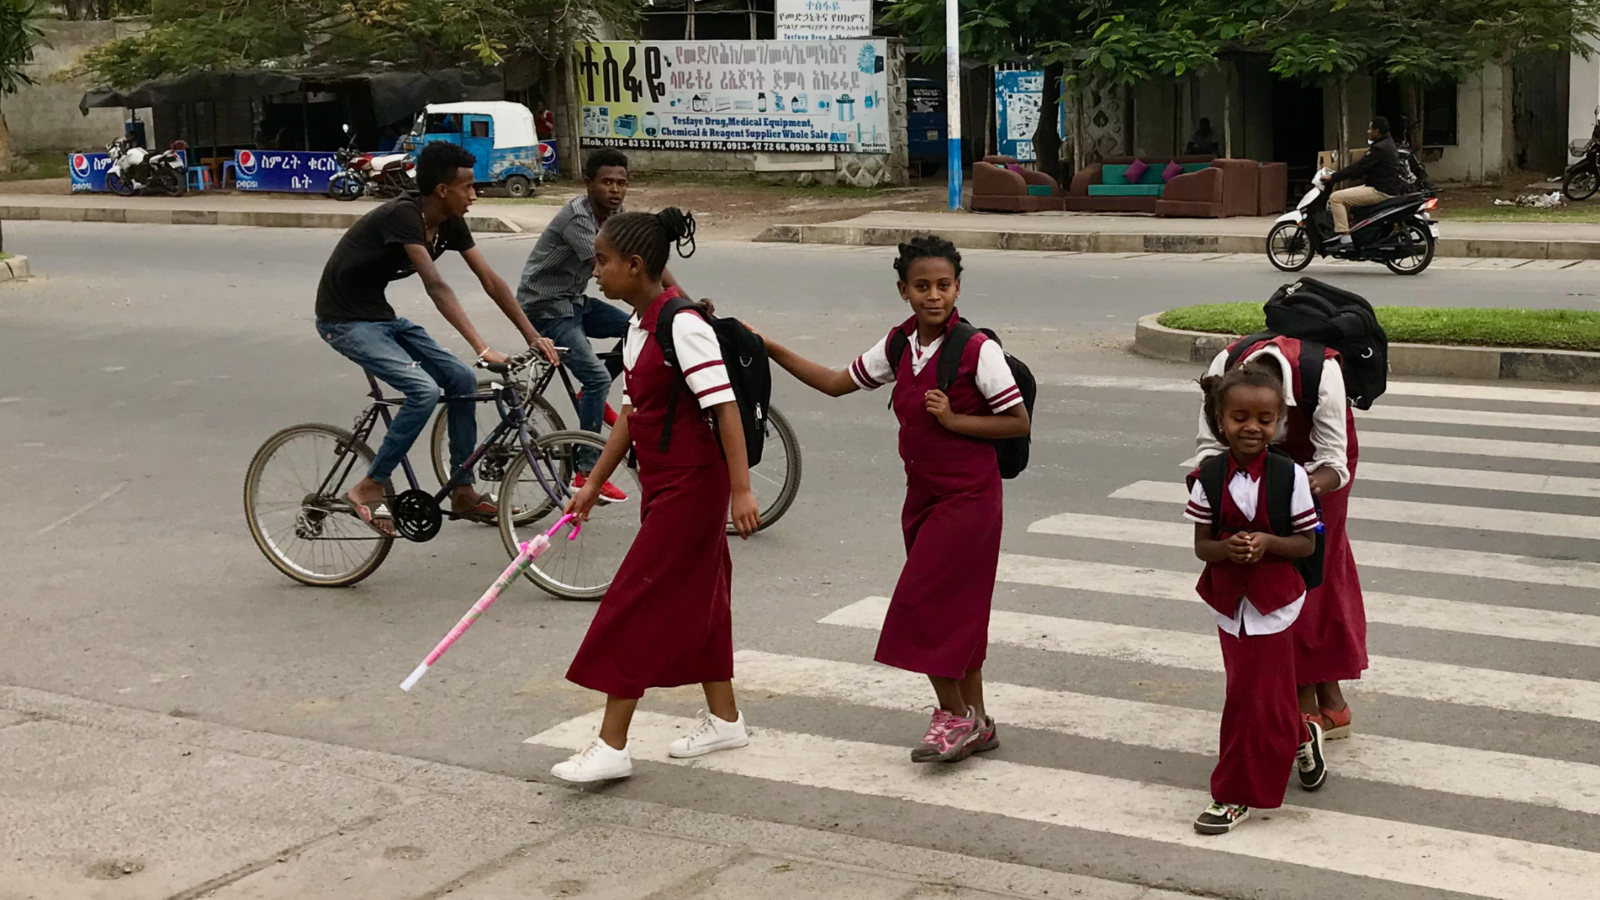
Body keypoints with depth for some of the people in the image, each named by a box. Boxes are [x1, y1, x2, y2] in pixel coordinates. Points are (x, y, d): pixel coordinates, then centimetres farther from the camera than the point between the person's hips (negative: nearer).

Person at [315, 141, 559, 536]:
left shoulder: (450, 224, -1)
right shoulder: (403, 216, -27)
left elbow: (490, 280, 1)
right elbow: (436, 287, -35)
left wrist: (533, 335, -5)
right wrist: (482, 348, -40)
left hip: (381, 315, 9)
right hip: (345, 320, -9)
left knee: (462, 378, 1)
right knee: (424, 391, -23)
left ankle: (463, 493, 10)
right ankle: (370, 487, -9)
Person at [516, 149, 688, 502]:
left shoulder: (616, 215, 0)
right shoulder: (577, 216, -26)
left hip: (573, 300, 9)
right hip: (545, 306, -8)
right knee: (597, 376, -21)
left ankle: (593, 398, 15)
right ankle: (586, 473, -15)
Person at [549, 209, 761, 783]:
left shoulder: (682, 325, -19)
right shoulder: (638, 328, 9)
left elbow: (724, 406, -23)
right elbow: (631, 413, 16)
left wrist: (741, 489, -26)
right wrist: (594, 483, 18)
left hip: (691, 485, -10)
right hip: (663, 483, 10)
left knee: (633, 606, -8)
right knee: (693, 601, 17)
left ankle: (613, 746, -2)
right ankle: (724, 720, 31)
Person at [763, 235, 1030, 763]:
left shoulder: (977, 350, -15)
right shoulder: (899, 346, 5)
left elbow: (1019, 423, -10)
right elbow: (837, 383, 14)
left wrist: (953, 420, -19)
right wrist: (772, 351, 9)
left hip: (967, 498, -7)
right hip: (923, 496, 7)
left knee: (921, 602, -10)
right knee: (953, 609, 12)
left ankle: (953, 714, 5)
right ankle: (976, 723, 22)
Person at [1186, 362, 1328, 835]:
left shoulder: (1290, 476, -12)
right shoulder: (1209, 478, -6)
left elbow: (1308, 542, -6)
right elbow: (1201, 544, -2)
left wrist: (1268, 543, -23)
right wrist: (1227, 549, -23)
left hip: (1272, 600, -3)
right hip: (1229, 598, 3)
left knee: (1255, 696, -1)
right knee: (1258, 691, 16)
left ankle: (1237, 795, 9)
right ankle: (1300, 735, 46)